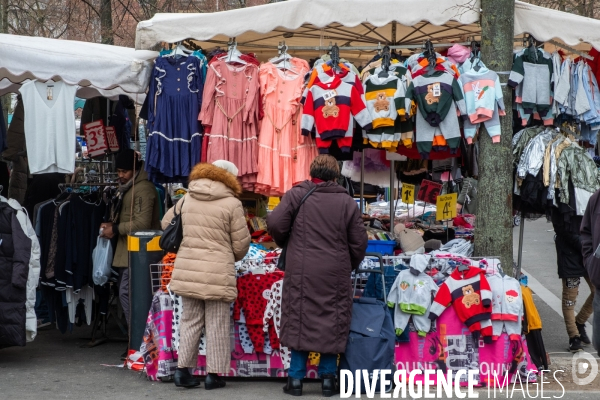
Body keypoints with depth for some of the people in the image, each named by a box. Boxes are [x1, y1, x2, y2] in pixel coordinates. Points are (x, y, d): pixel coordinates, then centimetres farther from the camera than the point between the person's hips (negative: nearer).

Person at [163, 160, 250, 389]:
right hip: (218, 273, -5)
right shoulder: (232, 204, -8)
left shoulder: (186, 199, 7)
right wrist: (232, 257, 17)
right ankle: (214, 374, 8)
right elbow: (241, 244, -5)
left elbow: (167, 224, 20)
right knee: (217, 325, 5)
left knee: (190, 321, 14)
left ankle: (182, 369, 14)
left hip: (187, 270, 5)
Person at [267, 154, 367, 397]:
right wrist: (349, 267, 21)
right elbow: (359, 242, 5)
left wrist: (284, 243, 12)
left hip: (301, 271, -1)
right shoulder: (346, 202, 4)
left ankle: (296, 379, 8)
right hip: (334, 274, 1)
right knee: (331, 322, 9)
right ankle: (328, 378, 11)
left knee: (299, 320, 6)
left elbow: (275, 223, -10)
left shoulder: (297, 195, 0)